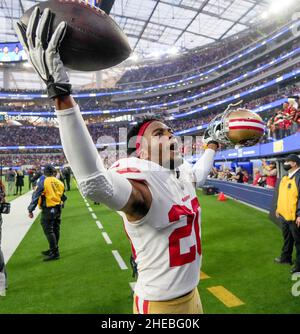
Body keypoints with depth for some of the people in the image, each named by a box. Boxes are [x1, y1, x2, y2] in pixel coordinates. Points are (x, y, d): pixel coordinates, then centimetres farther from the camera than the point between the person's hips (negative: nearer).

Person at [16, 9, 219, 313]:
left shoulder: (183, 175, -2)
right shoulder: (141, 189, -29)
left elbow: (200, 173, 23)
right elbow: (95, 184, -50)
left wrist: (214, 143, 32)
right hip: (158, 304, -8)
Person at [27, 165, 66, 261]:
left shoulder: (43, 181, -9)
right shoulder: (60, 182, 7)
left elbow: (35, 196, -11)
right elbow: (63, 197, 12)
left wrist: (30, 210, -6)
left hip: (48, 210, -7)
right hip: (58, 209, 7)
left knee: (48, 231, -1)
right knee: (55, 230, 16)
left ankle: (55, 253, 1)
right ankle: (53, 249, 31)